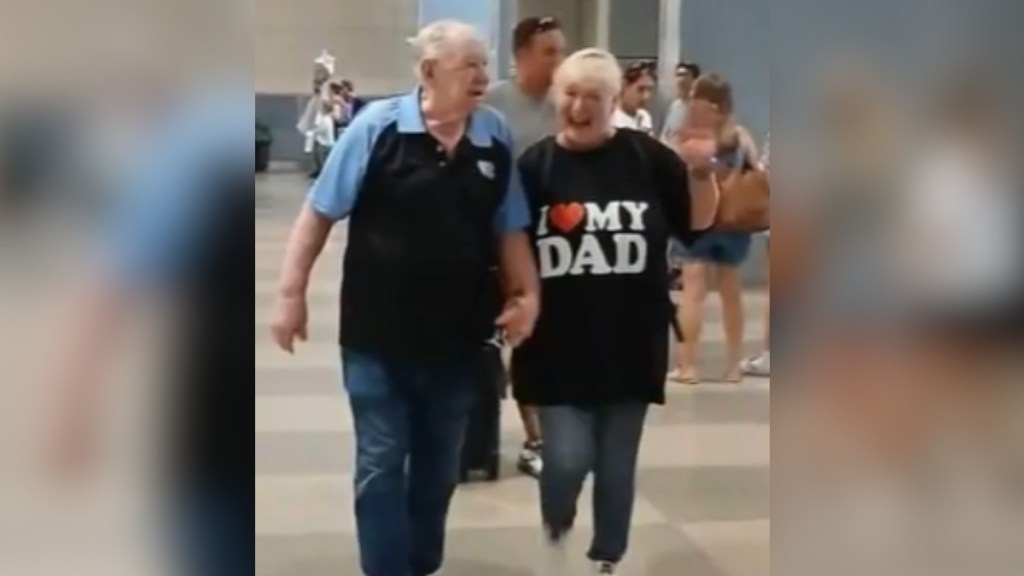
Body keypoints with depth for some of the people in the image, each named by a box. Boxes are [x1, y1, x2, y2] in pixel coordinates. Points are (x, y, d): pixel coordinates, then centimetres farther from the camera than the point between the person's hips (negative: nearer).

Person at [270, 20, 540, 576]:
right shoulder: (376, 126, -11)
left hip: (456, 338, 4)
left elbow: (509, 228, 6)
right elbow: (319, 212, -6)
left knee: (439, 467, 17)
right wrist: (292, 292, -8)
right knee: (380, 465, 5)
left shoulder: (496, 136, -2)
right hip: (378, 334, -3)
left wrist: (528, 293, -4)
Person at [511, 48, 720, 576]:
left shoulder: (646, 157, -2)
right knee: (567, 459, -8)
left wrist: (701, 171, -14)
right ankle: (555, 531, 26)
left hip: (630, 344, 1)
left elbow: (699, 225, 1)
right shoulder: (534, 165, -3)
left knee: (617, 467, 10)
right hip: (559, 346, -1)